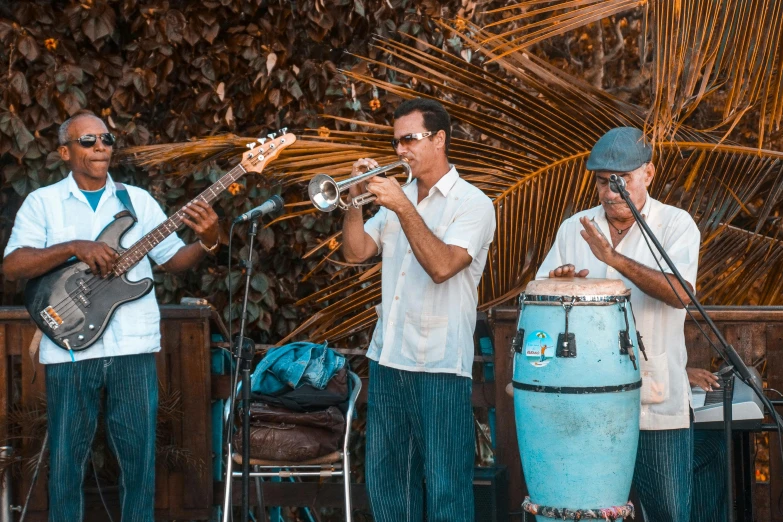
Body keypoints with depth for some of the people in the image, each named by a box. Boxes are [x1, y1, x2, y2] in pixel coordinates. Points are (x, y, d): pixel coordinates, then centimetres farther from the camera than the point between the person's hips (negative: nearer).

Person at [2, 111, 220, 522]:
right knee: (67, 458, 2)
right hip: (70, 348, -2)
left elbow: (172, 260, 12)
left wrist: (207, 242, -9)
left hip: (133, 346, 2)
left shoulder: (139, 200, 12)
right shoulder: (42, 202, 5)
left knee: (139, 453, 4)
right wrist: (75, 247, -18)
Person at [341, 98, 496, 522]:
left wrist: (404, 208, -21)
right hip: (387, 358, 7)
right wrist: (356, 199, -4)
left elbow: (442, 266, -20)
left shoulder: (472, 203, -6)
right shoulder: (396, 196, 14)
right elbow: (355, 253, 8)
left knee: (445, 483, -3)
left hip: (440, 364, -7)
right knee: (386, 475, 12)